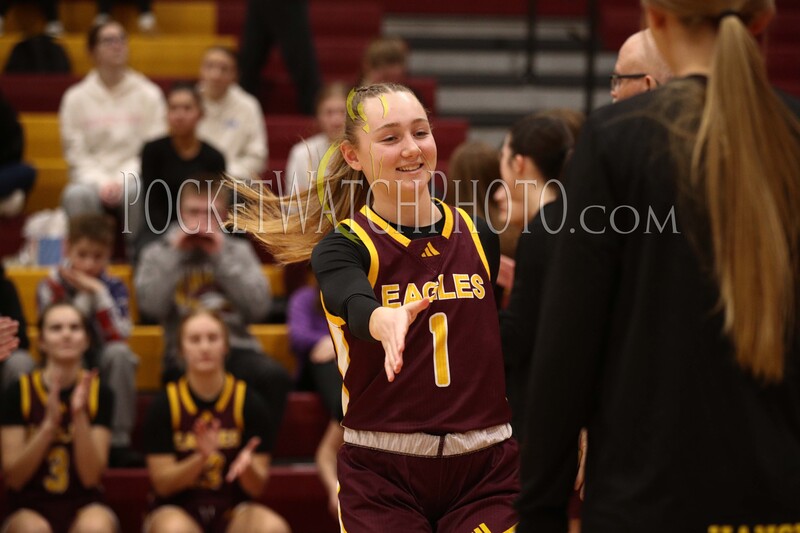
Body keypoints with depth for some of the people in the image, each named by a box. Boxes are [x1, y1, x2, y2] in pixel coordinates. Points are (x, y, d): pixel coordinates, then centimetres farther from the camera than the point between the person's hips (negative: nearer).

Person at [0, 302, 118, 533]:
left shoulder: (100, 393, -1)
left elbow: (91, 476, -7)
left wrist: (79, 416, -21)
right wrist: (49, 424, -20)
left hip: (82, 507, 1)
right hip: (29, 509, -1)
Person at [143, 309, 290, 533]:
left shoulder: (249, 403, -1)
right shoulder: (164, 405, -3)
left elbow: (257, 487, -2)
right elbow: (162, 483, -7)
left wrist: (246, 465, -26)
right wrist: (201, 458, -25)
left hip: (232, 513, 2)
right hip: (178, 511, -2)